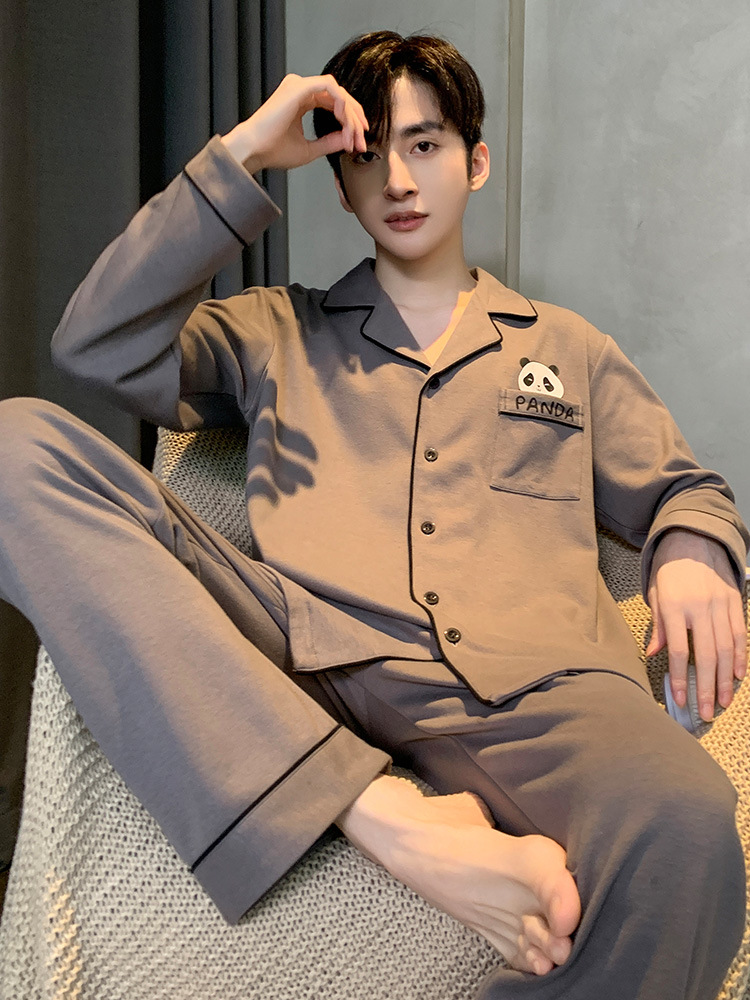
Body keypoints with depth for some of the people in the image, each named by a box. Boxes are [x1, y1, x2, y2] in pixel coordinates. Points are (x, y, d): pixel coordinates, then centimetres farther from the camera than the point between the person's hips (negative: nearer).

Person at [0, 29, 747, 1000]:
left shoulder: (566, 346, 31)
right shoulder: (276, 332, 27)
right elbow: (98, 346, 12)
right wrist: (239, 155, 10)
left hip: (521, 678, -1)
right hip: (309, 656, 2)